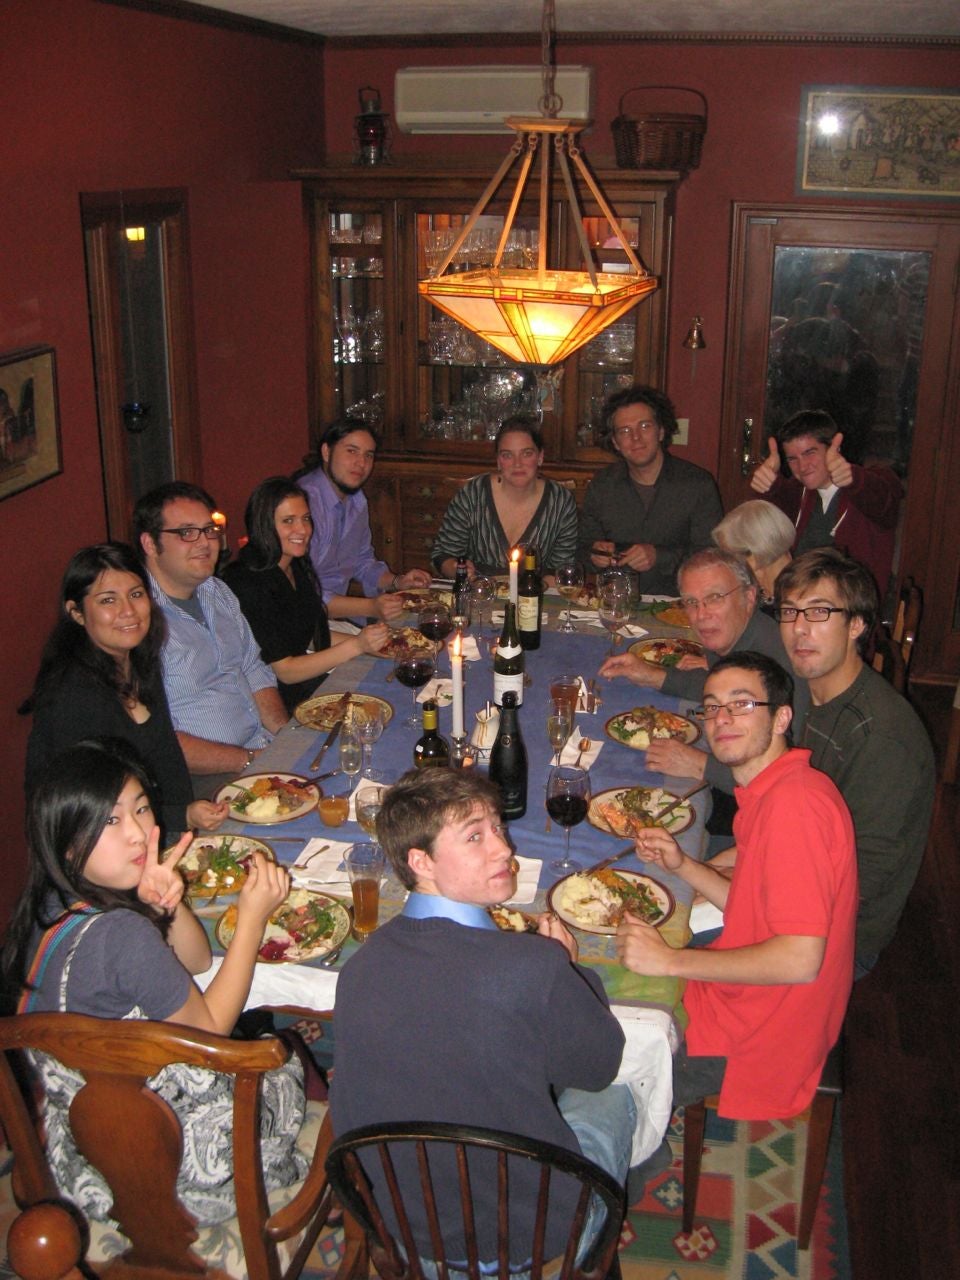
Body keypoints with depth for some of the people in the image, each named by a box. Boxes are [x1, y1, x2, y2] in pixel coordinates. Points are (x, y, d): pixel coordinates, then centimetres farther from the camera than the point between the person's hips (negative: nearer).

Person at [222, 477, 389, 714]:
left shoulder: (297, 567, 6)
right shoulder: (248, 583, -20)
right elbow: (284, 671, -18)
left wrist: (369, 641, 1)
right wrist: (356, 645, -20)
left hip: (310, 684, 8)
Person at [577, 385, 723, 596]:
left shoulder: (698, 484, 1)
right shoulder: (601, 486, 11)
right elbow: (584, 546, 16)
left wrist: (660, 556, -18)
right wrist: (593, 555, -7)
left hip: (675, 603, -2)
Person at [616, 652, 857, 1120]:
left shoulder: (796, 800, -27)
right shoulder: (766, 794, 7)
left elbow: (801, 959, -30)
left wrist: (670, 960, -25)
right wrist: (681, 865, -2)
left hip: (750, 1042, -9)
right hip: (738, 1003, 9)